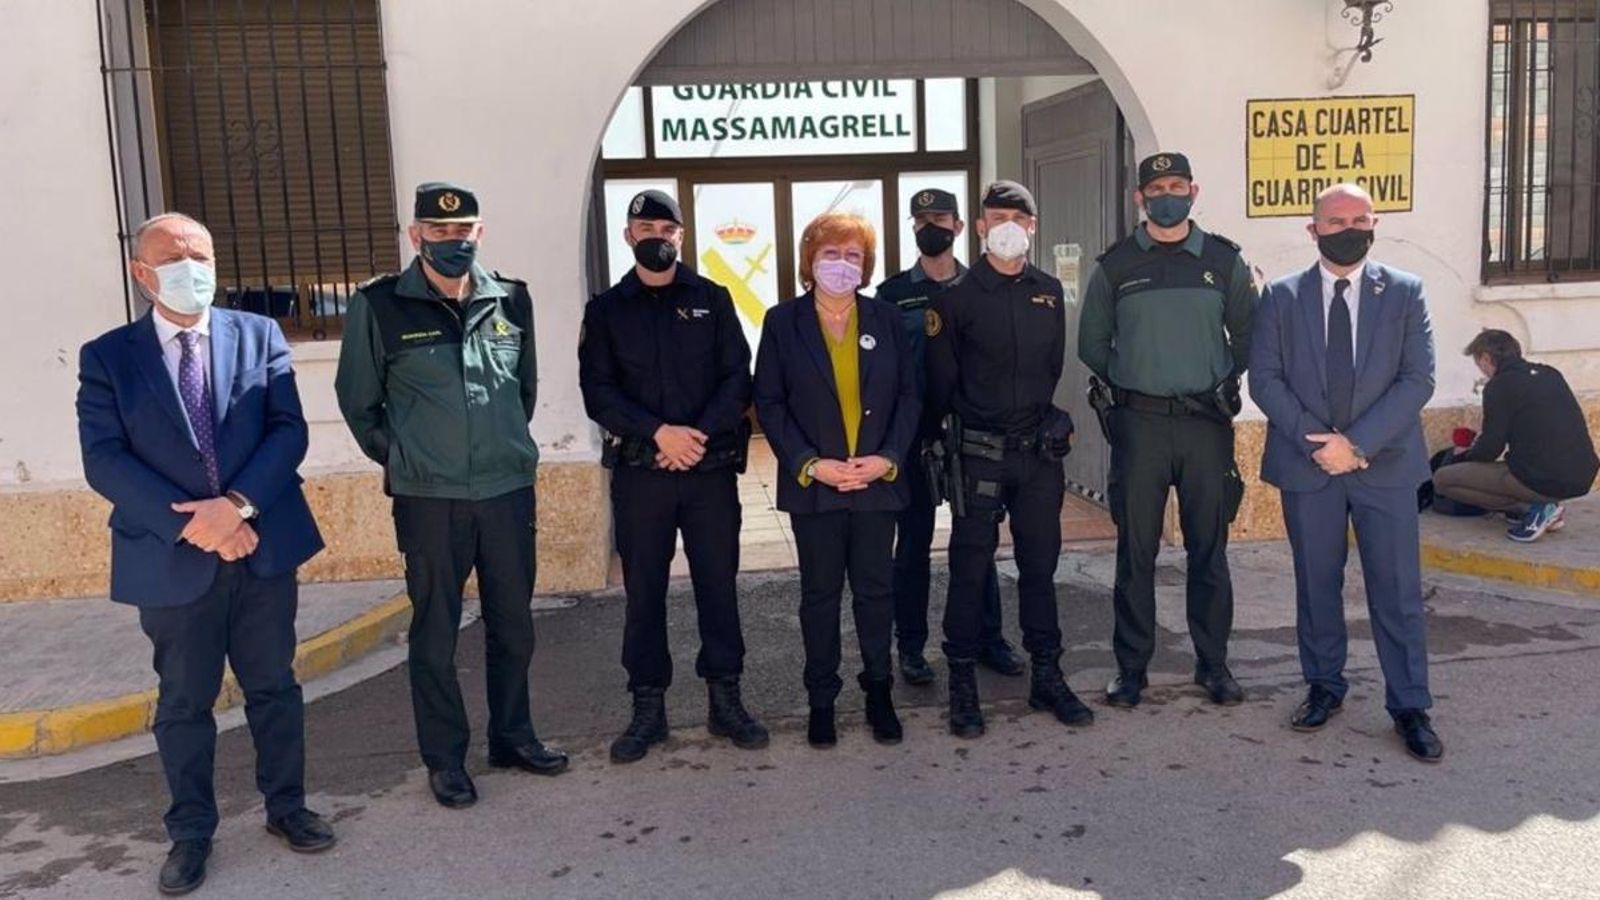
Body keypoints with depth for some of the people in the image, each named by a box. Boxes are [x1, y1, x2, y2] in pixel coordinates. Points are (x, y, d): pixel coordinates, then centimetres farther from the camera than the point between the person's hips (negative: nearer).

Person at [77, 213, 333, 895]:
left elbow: (289, 429, -4)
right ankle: (191, 832, 28)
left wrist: (237, 504, -18)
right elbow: (104, 460, -8)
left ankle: (286, 806, 31)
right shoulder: (107, 357, 1)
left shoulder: (259, 336, 4)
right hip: (172, 556, -1)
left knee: (274, 687, 13)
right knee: (184, 703, 11)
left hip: (262, 545, 1)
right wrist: (189, 523, -19)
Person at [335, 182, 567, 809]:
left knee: (513, 624, 13)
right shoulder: (379, 306, -4)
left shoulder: (512, 300, 5)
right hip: (428, 498, -3)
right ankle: (444, 759, 20)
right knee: (435, 633, 6)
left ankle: (512, 737, 30)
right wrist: (398, 458, 6)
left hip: (509, 490, 3)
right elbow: (357, 400, 5)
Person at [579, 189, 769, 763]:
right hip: (638, 472, 0)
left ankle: (725, 699, 18)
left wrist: (700, 434, -13)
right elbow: (597, 392, -2)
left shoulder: (713, 300, 8)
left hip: (711, 468, 0)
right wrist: (659, 432, -15)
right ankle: (648, 709, 16)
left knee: (719, 583, 5)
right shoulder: (607, 310, 7)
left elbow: (738, 378, 1)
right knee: (644, 591, 6)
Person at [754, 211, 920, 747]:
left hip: (878, 480, 2)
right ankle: (821, 699, 20)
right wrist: (809, 464, -13)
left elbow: (908, 396, 5)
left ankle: (879, 692, 23)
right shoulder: (783, 321, 0)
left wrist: (888, 458, -9)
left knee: (876, 589, 9)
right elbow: (769, 402, -3)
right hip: (813, 483, -1)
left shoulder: (885, 319, 5)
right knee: (820, 593, 8)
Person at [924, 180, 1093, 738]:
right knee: (970, 567, 2)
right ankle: (963, 686, 11)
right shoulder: (957, 295, -5)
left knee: (1040, 564, 11)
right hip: (979, 455, -4)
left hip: (1039, 451, 4)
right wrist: (957, 432, 4)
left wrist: (1045, 420, 14)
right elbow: (940, 379, -1)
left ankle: (1047, 677, 22)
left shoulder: (1049, 292, 9)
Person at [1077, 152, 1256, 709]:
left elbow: (1246, 336, 14)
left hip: (1207, 423, 1)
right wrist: (1128, 384, 8)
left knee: (1209, 549, 7)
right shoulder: (1115, 266, 4)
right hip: (1139, 424, -1)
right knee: (1136, 551, 3)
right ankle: (1131, 667, 13)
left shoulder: (1224, 261, 6)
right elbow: (1092, 344, 12)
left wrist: (1224, 384, 7)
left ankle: (1213, 663, 19)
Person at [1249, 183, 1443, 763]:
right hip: (1306, 463, 1)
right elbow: (1265, 378, -1)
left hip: (1385, 463, -1)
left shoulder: (1404, 292, 2)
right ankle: (1325, 688, 26)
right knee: (1316, 585, 11)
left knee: (1398, 589, 2)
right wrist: (1317, 441, -11)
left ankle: (1410, 708, 13)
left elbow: (1418, 378, -4)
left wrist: (1358, 442, -14)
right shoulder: (1282, 296, 4)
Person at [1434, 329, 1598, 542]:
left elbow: (1490, 450, -7)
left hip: (1543, 480, -8)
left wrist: (1465, 455, 16)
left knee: (1442, 479, 0)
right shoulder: (1550, 374, 14)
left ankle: (1532, 508, -5)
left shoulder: (1500, 386, -8)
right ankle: (1547, 506, 12)